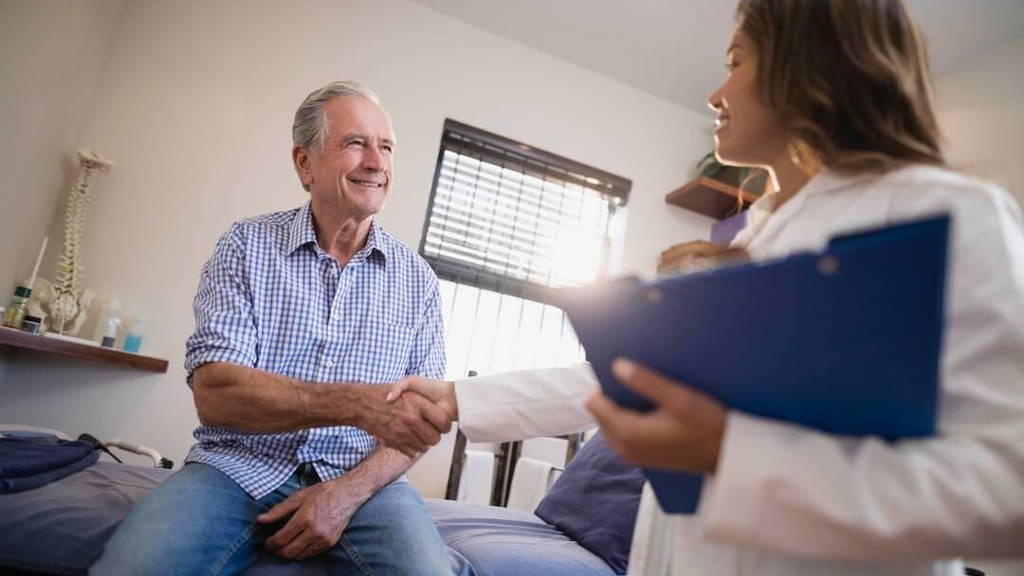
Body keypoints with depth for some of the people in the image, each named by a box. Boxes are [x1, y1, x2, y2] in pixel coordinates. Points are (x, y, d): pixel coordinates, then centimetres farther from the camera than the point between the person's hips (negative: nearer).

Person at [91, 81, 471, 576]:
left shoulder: (417, 279, 4)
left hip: (360, 478, 1)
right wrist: (357, 403, -26)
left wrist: (349, 490, -14)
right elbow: (214, 395, -11)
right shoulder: (246, 247, 0)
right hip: (239, 467, 0)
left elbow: (421, 416, 3)